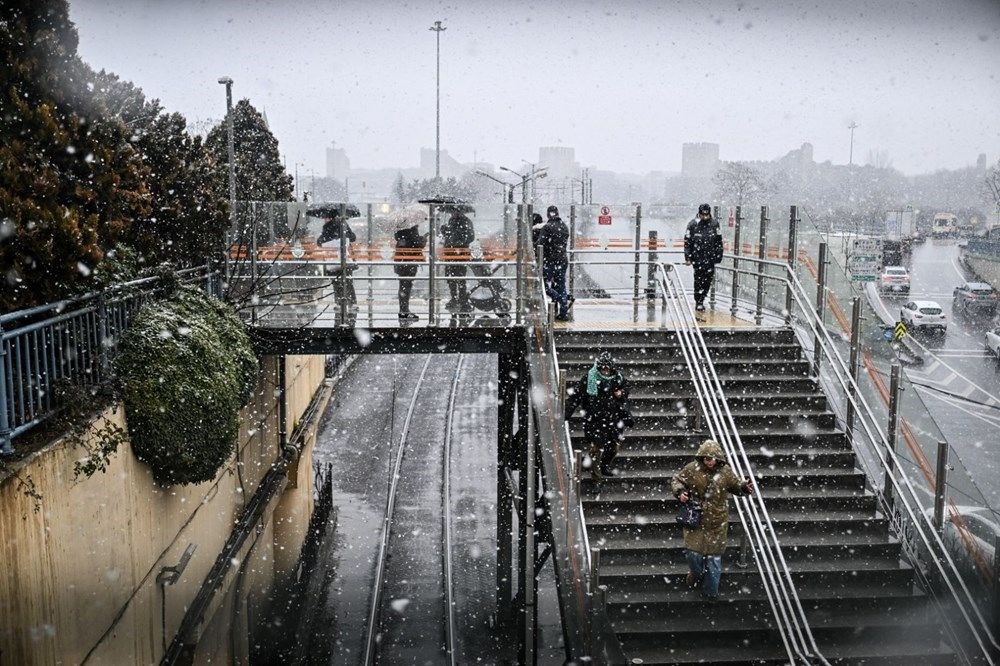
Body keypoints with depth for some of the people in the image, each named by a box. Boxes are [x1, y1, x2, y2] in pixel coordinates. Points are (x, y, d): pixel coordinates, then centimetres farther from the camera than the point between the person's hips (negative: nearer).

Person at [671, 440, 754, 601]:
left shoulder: (725, 471, -3)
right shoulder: (692, 469, -8)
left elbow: (736, 485, 12)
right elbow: (676, 480, 4)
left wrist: (744, 487, -10)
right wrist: (680, 492, -16)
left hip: (717, 523, 1)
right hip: (695, 520, -1)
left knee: (714, 557, 8)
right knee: (693, 552, -3)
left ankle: (711, 591, 24)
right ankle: (696, 574, 31)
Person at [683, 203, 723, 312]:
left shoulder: (714, 224, 3)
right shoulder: (693, 225, -5)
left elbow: (719, 242, 9)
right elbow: (687, 242, -2)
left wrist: (718, 256, 7)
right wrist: (687, 258, -4)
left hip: (710, 258, 3)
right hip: (697, 257, -3)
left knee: (708, 280, 4)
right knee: (699, 279, -3)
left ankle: (701, 299, 20)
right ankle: (698, 303, 5)